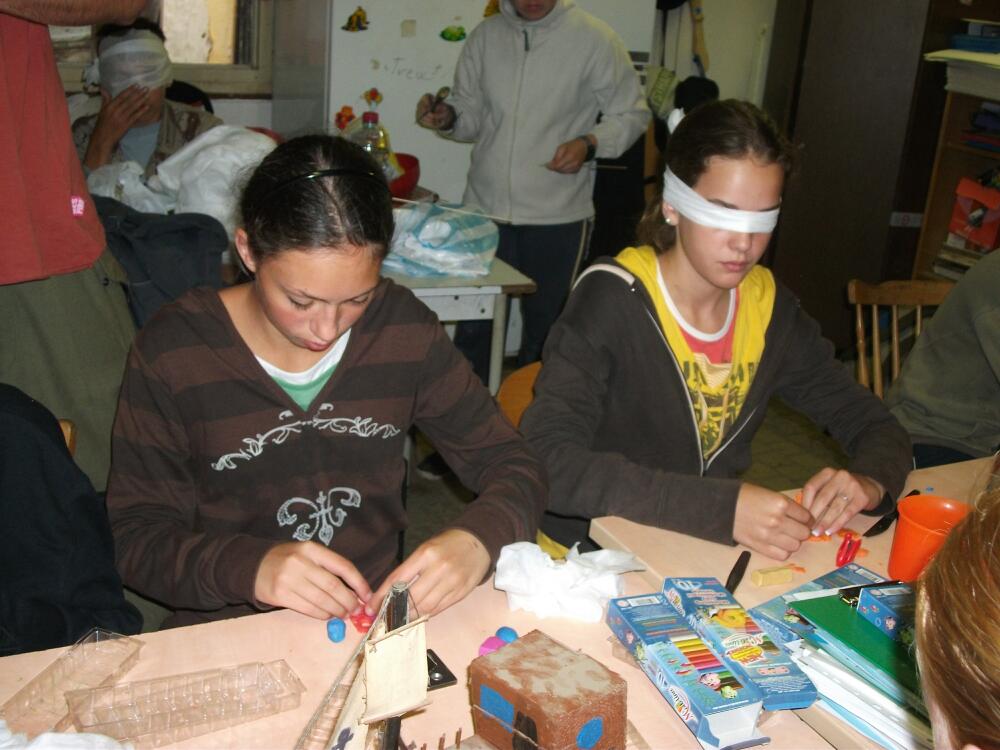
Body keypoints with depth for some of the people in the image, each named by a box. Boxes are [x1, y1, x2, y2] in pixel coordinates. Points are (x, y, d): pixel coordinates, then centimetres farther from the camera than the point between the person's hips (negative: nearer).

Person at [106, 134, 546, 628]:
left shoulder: (402, 327, -4)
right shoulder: (172, 350, -9)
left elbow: (512, 465, -1)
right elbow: (136, 539, -7)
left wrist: (477, 541, -22)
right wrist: (250, 568, -26)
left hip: (381, 624, 2)